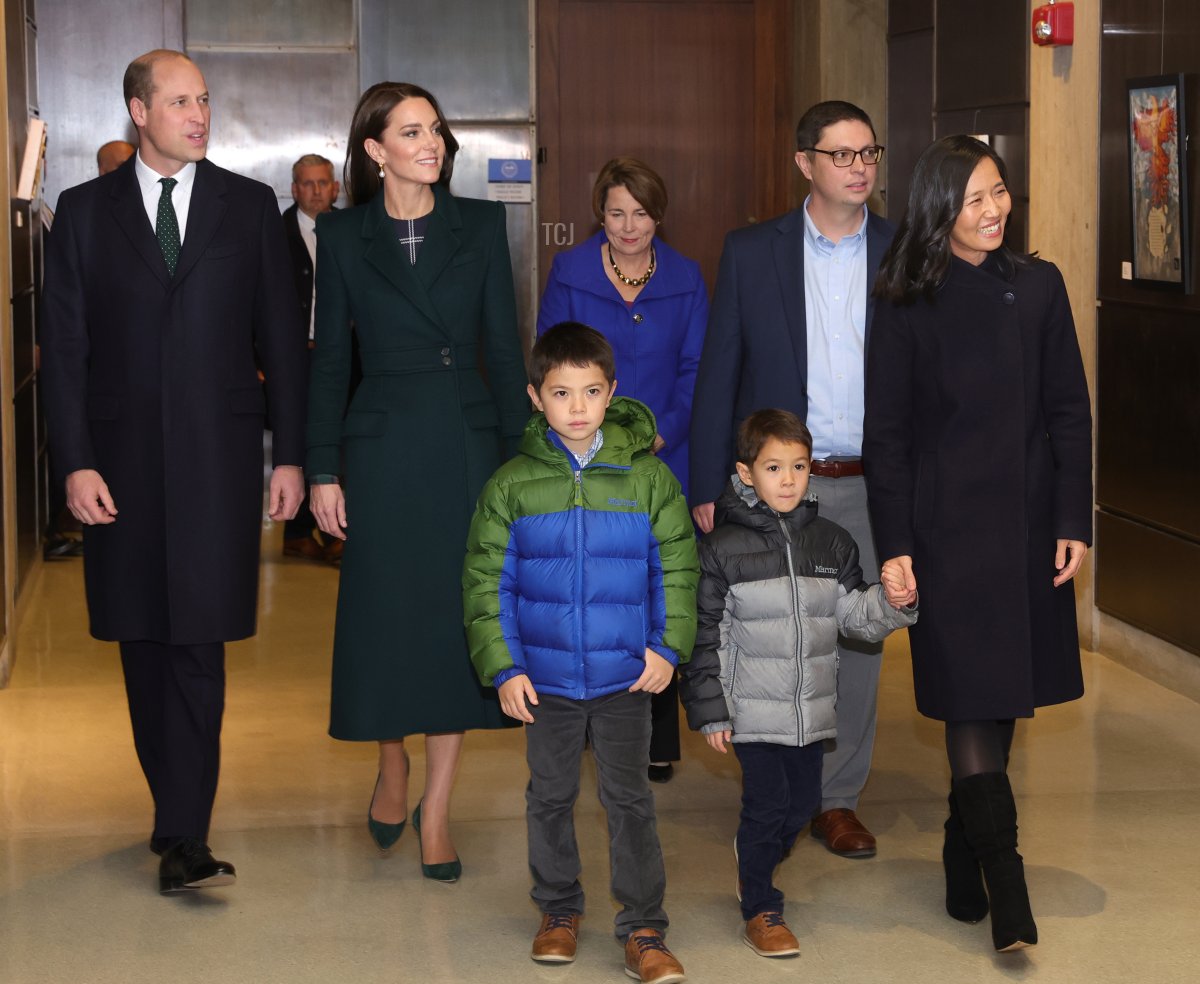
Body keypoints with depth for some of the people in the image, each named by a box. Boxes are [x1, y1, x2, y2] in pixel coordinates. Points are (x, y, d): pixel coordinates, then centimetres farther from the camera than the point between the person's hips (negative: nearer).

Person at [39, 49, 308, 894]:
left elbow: (280, 338, 6)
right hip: (124, 459, 1)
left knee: (199, 643, -8)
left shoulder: (250, 206, 6)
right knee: (144, 644, 9)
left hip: (218, 453, -1)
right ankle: (178, 810, 23)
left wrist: (291, 455, 2)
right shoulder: (85, 211, 6)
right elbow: (64, 345, 3)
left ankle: (184, 838, -8)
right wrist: (76, 463, -5)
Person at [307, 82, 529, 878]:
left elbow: (505, 347, 3)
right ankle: (393, 767, 31)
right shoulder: (343, 235, 2)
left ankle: (436, 807, 12)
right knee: (385, 614, 5)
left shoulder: (480, 225, 2)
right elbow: (330, 357, 3)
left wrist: (519, 453, -1)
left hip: (467, 440, 1)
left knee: (459, 618, 2)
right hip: (383, 446, 0)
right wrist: (322, 469, -1)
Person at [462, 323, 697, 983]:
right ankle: (559, 911, 32)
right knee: (550, 797, 14)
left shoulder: (648, 477, -3)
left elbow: (676, 569, 3)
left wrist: (669, 646, -5)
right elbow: (485, 581, 0)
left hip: (626, 678, -1)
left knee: (629, 800, 3)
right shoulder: (512, 485, -3)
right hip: (545, 677, 1)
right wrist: (503, 667, -5)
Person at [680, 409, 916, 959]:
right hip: (753, 709, -4)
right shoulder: (723, 548, -8)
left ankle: (754, 861, 41)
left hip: (811, 708, 5)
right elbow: (704, 635, -5)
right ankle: (760, 909, 15)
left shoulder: (832, 543, 4)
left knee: (803, 802, 13)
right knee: (767, 804, -3)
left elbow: (855, 618, 8)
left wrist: (893, 603, -13)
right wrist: (709, 711, -7)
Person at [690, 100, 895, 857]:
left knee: (859, 640, 7)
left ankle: (839, 799, 20)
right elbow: (718, 375, 3)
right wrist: (708, 488, -1)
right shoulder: (752, 252, 1)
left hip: (869, 484, 1)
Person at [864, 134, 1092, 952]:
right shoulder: (908, 307, -2)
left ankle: (965, 860, 23)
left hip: (1027, 522, 3)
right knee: (971, 700, -7)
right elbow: (886, 432, -1)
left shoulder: (1038, 287, 5)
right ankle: (1005, 885, -7)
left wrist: (1074, 521, 0)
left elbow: (1069, 411, 6)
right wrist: (894, 543, -7)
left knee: (1002, 699, 9)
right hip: (947, 524, -3)